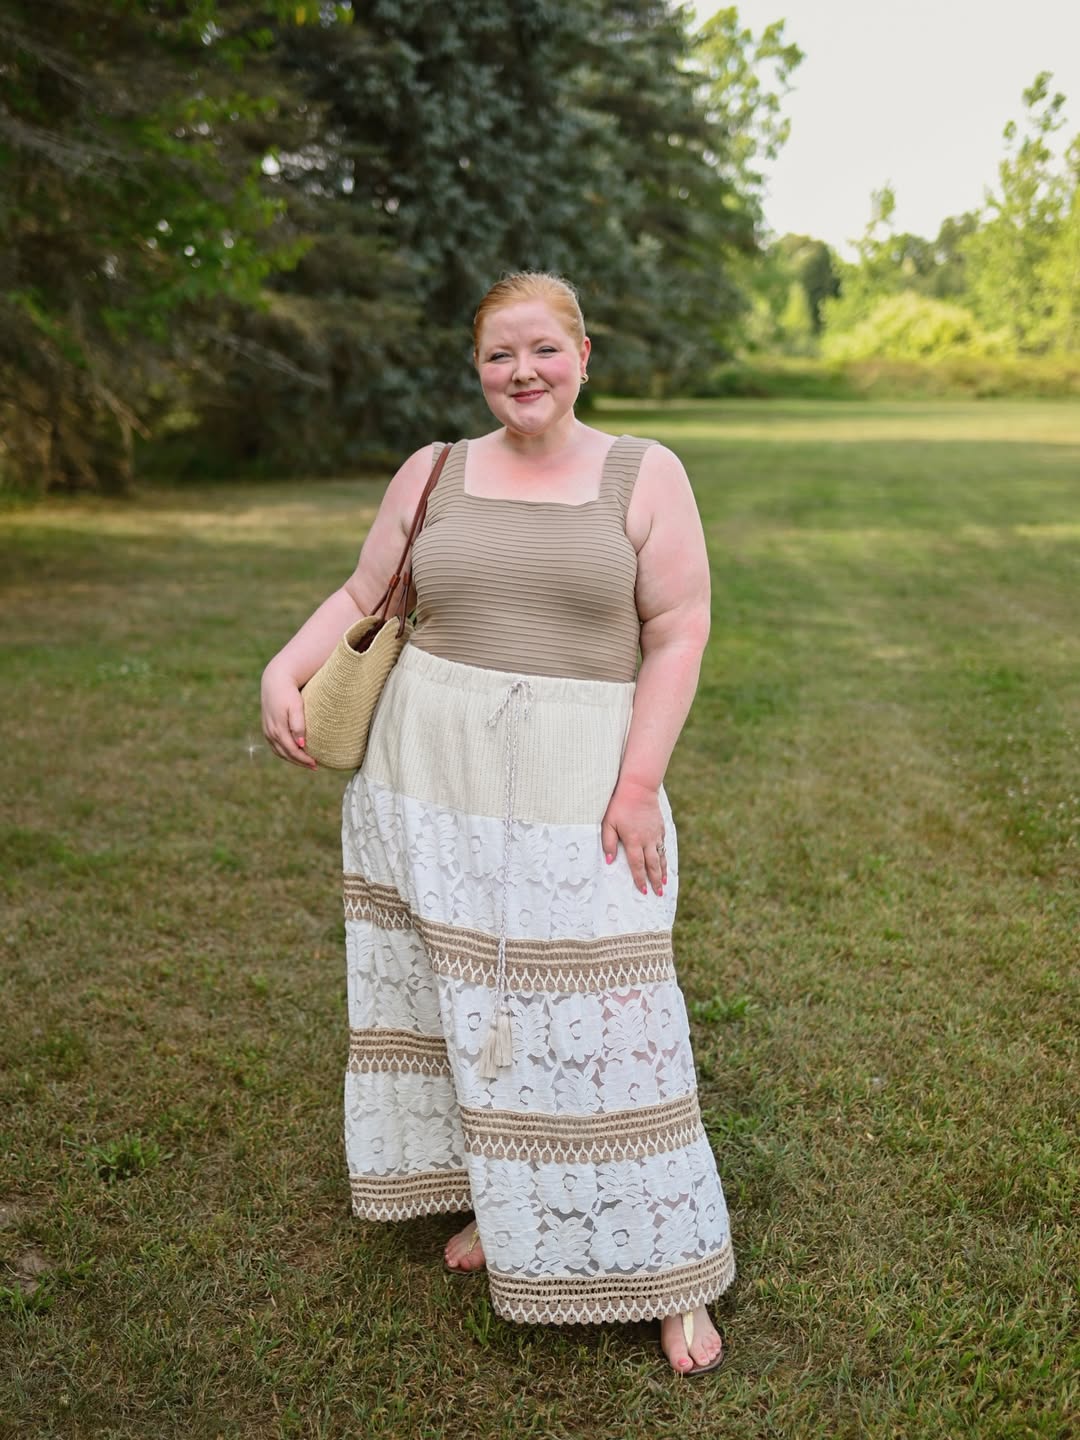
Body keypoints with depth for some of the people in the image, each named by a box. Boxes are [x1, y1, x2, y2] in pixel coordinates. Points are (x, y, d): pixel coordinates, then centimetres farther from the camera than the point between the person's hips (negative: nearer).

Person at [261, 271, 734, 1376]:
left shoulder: (645, 477, 0)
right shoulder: (432, 476, 8)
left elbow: (678, 635, -4)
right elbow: (361, 600, 14)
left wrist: (637, 782, -12)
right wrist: (283, 672, -4)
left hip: (576, 785, -3)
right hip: (428, 777, 3)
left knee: (598, 1016, -2)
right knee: (460, 996, 11)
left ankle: (663, 1271, 12)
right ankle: (499, 1201, 32)